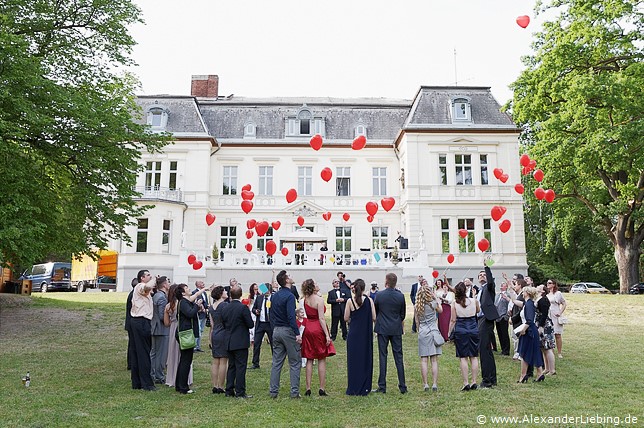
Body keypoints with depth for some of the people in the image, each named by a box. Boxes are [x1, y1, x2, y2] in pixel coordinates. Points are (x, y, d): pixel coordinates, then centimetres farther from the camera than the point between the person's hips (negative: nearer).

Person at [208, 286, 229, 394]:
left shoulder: (211, 307, 10)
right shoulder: (225, 305, -12)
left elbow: (212, 325, 14)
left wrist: (210, 339, 18)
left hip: (214, 335, 7)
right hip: (224, 334, -7)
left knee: (215, 362, 9)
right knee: (223, 362, -2)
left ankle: (214, 386, 12)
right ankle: (220, 387, 0)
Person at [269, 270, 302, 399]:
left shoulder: (274, 296, 11)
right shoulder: (289, 296, -15)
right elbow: (291, 317, -22)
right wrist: (297, 334, -21)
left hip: (276, 331, 7)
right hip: (288, 330, -7)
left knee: (276, 362, 11)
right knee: (295, 363, 2)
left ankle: (273, 391, 12)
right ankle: (294, 392, 3)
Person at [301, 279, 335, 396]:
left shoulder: (305, 300, 3)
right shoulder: (319, 300, -13)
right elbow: (321, 318, -16)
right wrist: (327, 335, -15)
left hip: (308, 329, 5)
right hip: (318, 329, -5)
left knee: (309, 360, 9)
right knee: (322, 360, 4)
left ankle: (308, 389, 10)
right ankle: (322, 389, 5)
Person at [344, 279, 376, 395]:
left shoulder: (350, 301, -8)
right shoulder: (369, 300, -6)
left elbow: (346, 318, -4)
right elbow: (374, 318, -4)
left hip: (354, 334, -1)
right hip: (366, 334, 1)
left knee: (353, 359, 8)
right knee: (366, 359, 12)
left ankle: (353, 389, 13)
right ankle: (365, 388, 17)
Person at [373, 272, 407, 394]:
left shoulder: (379, 295, -9)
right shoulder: (400, 296, -5)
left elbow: (375, 312, 4)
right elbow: (403, 314, 4)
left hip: (382, 329, -1)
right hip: (396, 329, 1)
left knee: (382, 357, 5)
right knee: (399, 357, 7)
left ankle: (382, 386, 8)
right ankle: (402, 386, 10)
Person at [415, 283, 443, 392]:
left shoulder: (416, 306, -1)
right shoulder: (433, 303, -5)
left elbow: (416, 321, 6)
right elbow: (440, 310, 17)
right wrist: (436, 298, 19)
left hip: (422, 333, 1)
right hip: (434, 332, -1)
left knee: (424, 360, 3)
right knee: (434, 360, 2)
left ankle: (425, 384, 3)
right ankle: (434, 384, 2)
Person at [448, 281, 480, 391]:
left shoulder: (454, 304, -7)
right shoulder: (474, 301, -3)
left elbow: (453, 320, -3)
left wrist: (449, 333, 6)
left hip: (460, 331, -2)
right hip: (473, 330, 2)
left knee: (463, 357, 2)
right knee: (474, 357, 9)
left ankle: (466, 383, 2)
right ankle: (474, 382, 12)